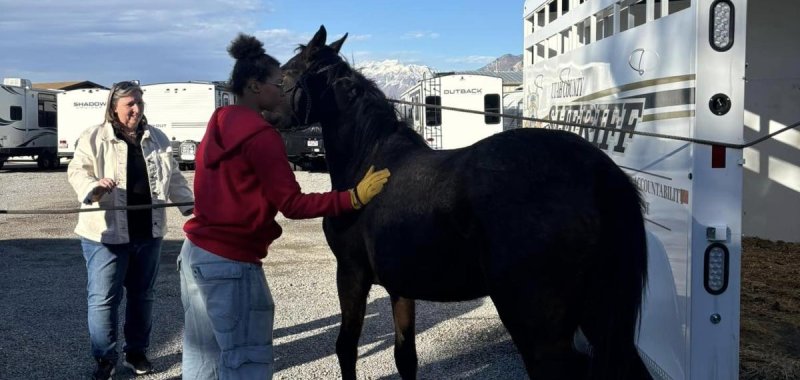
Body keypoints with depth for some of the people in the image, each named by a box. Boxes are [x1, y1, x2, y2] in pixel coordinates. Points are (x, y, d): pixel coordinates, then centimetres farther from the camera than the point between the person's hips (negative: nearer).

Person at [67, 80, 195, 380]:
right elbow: (77, 170, -9)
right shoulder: (94, 137, -2)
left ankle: (136, 352, 29)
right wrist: (94, 187, -30)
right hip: (107, 232, -4)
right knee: (103, 297, -1)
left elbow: (174, 178, 15)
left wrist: (190, 204, 3)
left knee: (142, 294, 14)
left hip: (148, 231, 4)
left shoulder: (157, 138, 10)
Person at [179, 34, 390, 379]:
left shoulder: (219, 126, 11)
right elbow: (292, 205, -18)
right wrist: (354, 197, -19)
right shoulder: (260, 134, -16)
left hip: (197, 251, 10)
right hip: (230, 260, -9)